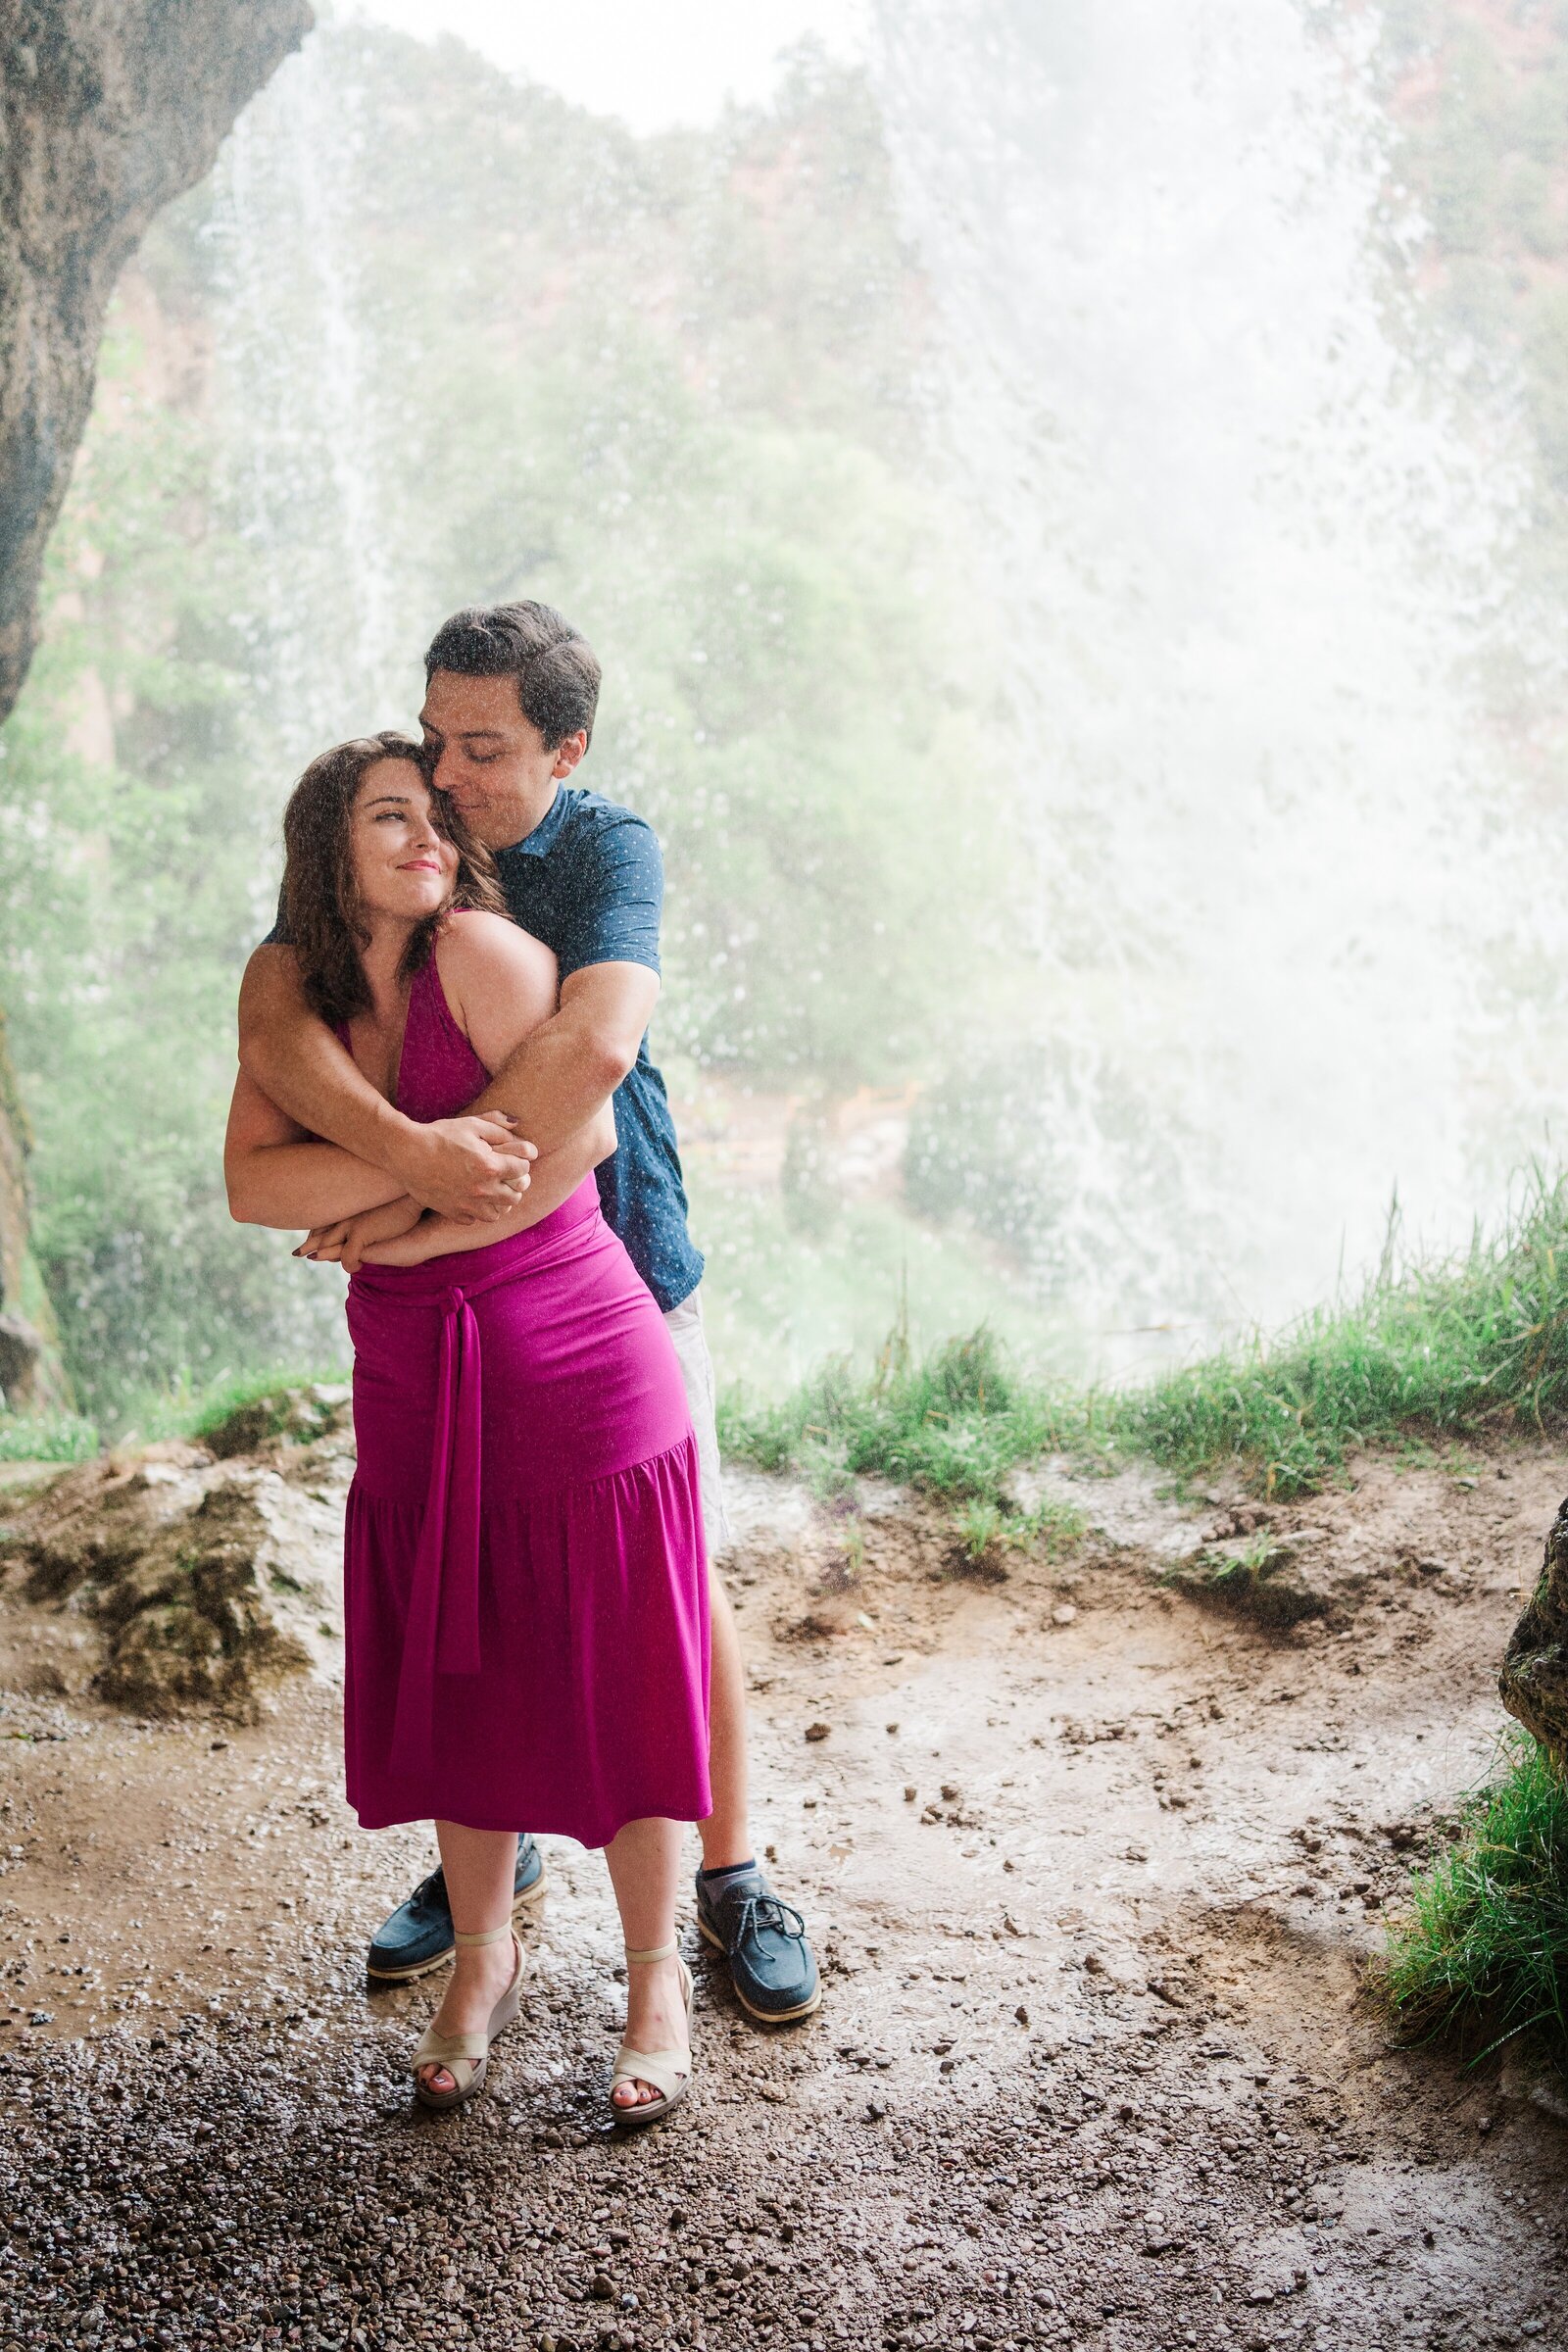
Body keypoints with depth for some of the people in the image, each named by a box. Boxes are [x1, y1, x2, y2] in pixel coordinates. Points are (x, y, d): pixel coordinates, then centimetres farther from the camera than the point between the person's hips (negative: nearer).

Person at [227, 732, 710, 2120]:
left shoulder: (481, 949, -10)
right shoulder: (298, 996, 5)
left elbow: (580, 1134, -15)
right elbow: (254, 1183, -8)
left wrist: (410, 1228, -11)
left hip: (578, 1371, -4)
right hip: (416, 1392, 5)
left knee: (609, 1679, 5)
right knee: (455, 1680, 13)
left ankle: (657, 1978, 23)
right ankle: (485, 1960, 35)